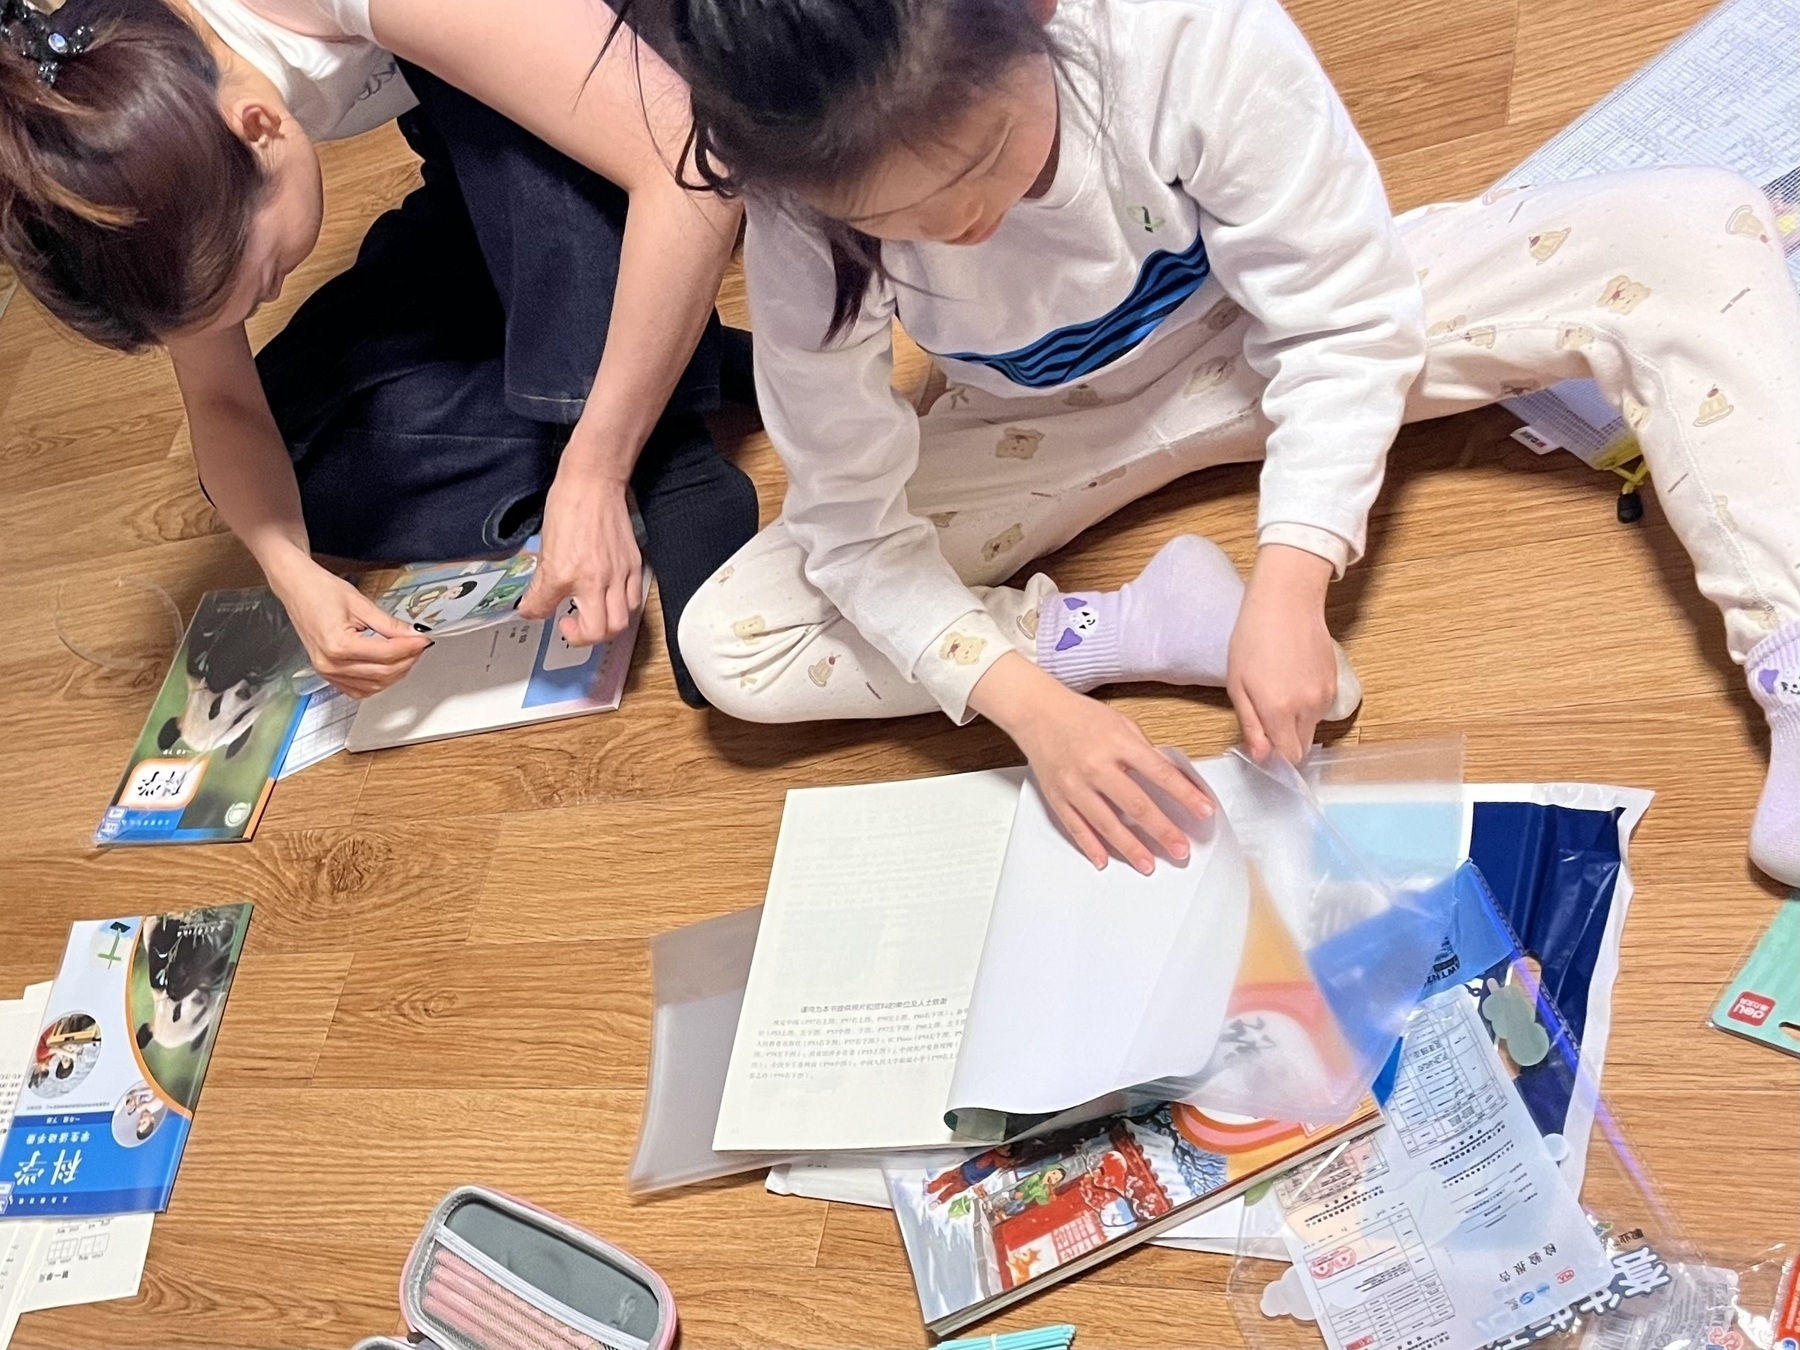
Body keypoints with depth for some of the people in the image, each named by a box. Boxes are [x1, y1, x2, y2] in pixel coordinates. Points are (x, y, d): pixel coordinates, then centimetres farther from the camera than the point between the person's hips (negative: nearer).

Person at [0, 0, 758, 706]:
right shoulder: (138, 148, -18)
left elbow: (687, 167, -42)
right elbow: (224, 403, -8)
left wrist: (594, 473, -43)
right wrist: (291, 570, -27)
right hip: (492, 200, 6)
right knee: (281, 444, -9)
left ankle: (672, 463, -23)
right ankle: (691, 361, -10)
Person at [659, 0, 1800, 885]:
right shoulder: (807, 225, -29)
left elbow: (1343, 322, -25)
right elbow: (852, 517, -20)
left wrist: (1288, 586, -35)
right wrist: (1030, 706, -32)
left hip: (1275, 335, -1)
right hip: (1059, 426, 1)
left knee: (1695, 229, -22)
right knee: (727, 641, -17)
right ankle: (1155, 626, -17)